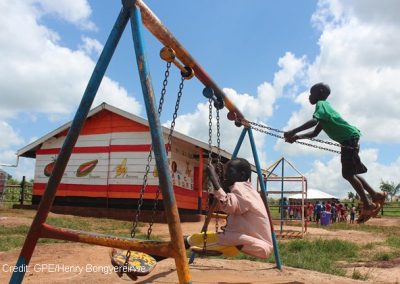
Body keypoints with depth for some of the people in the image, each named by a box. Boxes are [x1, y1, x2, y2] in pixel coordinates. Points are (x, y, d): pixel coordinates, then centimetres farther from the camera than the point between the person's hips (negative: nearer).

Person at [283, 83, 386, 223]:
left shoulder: (321, 104, -7)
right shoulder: (324, 107, 23)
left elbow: (313, 121, -28)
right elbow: (315, 133, 23)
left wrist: (293, 132, -27)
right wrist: (297, 137, 10)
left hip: (350, 137, -10)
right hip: (348, 140, 10)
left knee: (348, 173, -8)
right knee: (349, 173, 15)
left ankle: (368, 205, -2)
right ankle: (376, 196, 22)